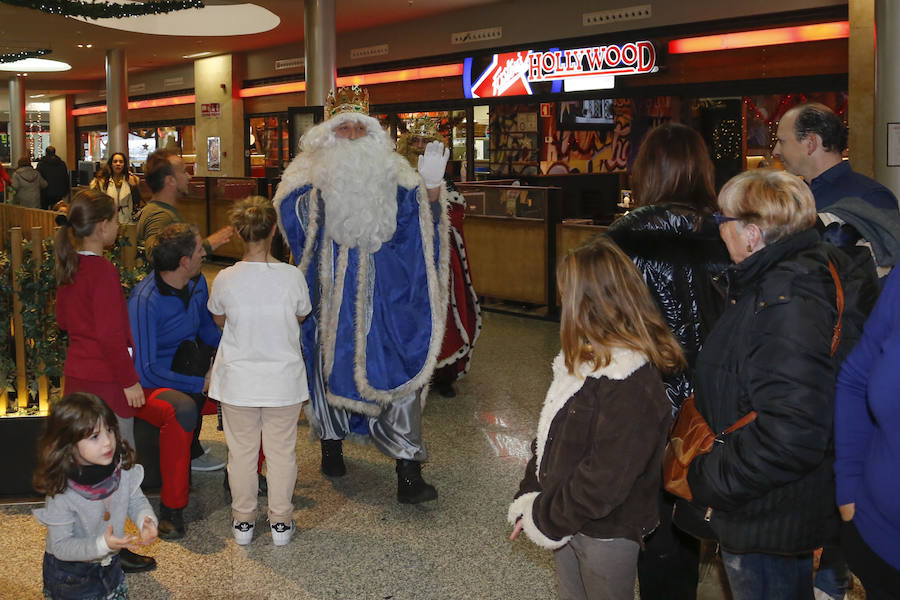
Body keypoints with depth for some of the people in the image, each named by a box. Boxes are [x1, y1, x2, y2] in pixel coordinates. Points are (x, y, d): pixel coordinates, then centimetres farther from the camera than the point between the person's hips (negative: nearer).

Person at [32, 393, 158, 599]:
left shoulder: (122, 470, -18)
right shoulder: (61, 494, -30)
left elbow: (136, 501, -4)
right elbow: (61, 546, -25)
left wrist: (147, 521, -25)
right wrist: (101, 545, -38)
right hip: (70, 574, -5)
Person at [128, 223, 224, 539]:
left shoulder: (197, 283, -1)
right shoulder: (145, 300, -25)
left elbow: (207, 328, 16)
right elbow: (145, 370, -27)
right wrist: (201, 385, -27)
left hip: (187, 370, 8)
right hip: (147, 383, -7)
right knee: (183, 409, -40)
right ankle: (172, 509, -28)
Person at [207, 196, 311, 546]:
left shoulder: (225, 280, -13)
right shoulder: (292, 277, -14)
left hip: (238, 381, 0)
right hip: (284, 379, 0)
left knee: (241, 450, 15)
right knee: (281, 450, 13)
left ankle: (243, 521, 26)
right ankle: (281, 522, 23)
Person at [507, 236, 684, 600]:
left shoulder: (634, 388, -27)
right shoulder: (582, 362, 1)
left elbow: (604, 481, -27)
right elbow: (548, 437, 6)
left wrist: (544, 519, -17)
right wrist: (528, 500, -2)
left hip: (608, 535, -7)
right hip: (567, 528, 7)